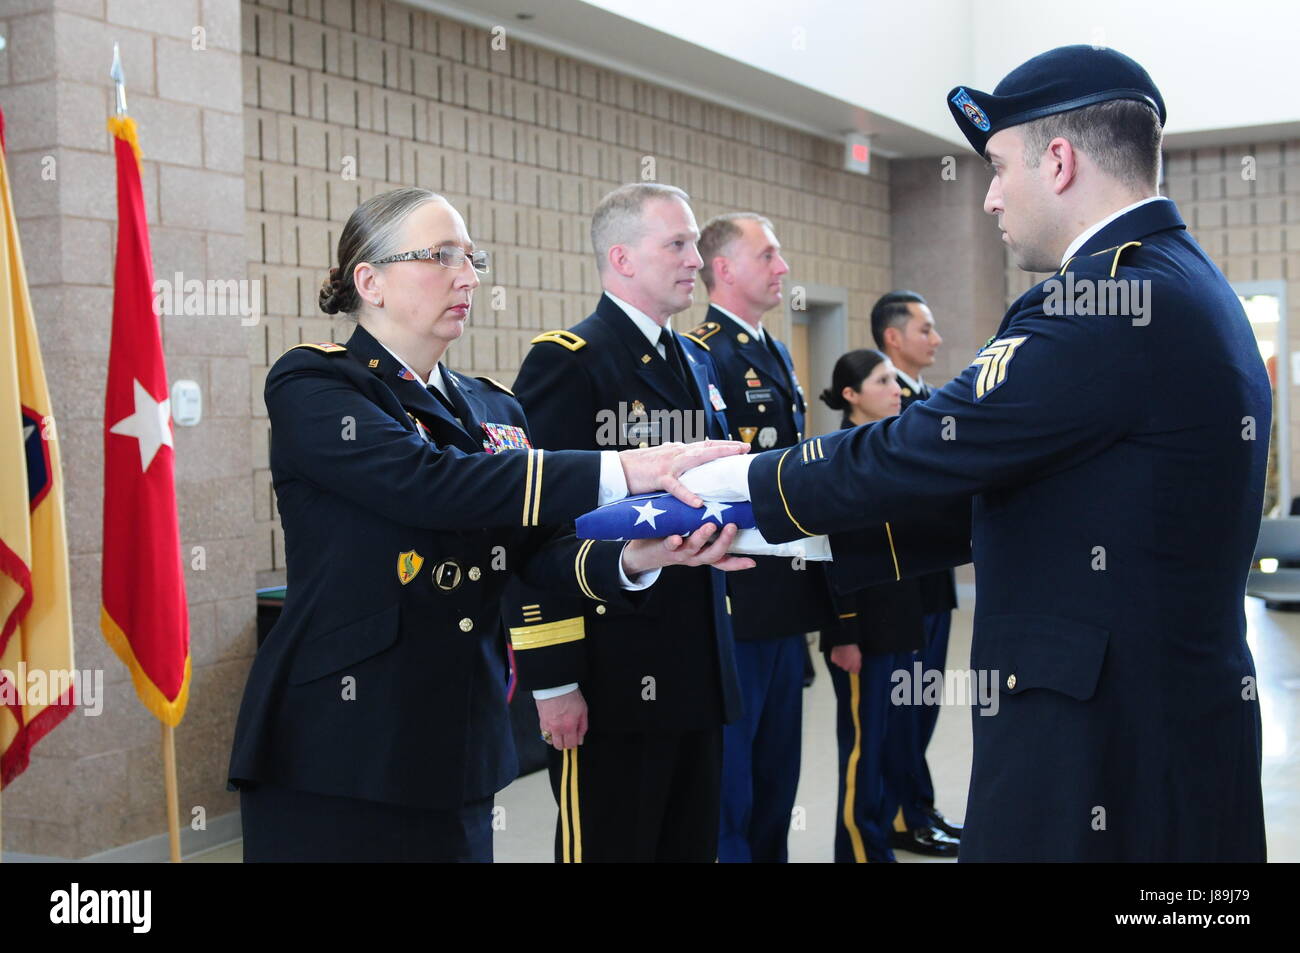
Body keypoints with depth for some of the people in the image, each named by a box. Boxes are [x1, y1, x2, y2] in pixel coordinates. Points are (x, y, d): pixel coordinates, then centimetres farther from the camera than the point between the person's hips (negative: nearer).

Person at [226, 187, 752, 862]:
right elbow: (426, 483, -24)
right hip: (336, 747, -6)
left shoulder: (493, 408, 13)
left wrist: (631, 558, -20)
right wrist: (622, 472, -28)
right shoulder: (309, 385, -7)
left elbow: (537, 548, 2)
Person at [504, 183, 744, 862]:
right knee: (609, 846, 5)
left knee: (694, 845, 15)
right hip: (612, 681, -8)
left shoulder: (697, 364, 14)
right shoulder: (565, 363, -12)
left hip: (698, 676, 8)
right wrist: (553, 680, -18)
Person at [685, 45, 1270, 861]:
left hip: (1100, 737, -9)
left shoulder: (1110, 301, -19)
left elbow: (926, 449, -17)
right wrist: (799, 538, 12)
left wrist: (743, 484, -2)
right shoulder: (1188, 288, 13)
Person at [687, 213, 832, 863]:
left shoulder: (776, 354, 17)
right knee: (728, 784, 1)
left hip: (786, 606, 9)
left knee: (776, 780, 18)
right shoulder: (701, 353, -13)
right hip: (737, 607, -9)